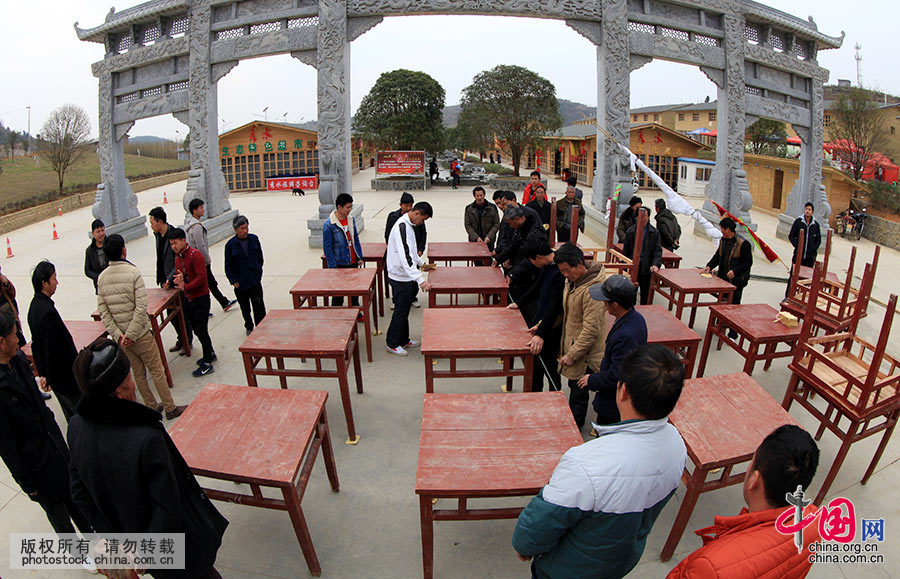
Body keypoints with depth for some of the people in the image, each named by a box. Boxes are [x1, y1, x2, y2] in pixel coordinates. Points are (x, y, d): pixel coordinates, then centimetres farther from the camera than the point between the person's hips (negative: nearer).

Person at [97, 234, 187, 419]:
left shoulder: (102, 277, 1)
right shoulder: (133, 272, -15)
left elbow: (103, 312, -1)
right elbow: (141, 308, -21)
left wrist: (118, 335, -4)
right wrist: (131, 334, -15)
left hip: (120, 336, 5)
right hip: (140, 334, -5)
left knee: (138, 373, 16)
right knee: (157, 370, 5)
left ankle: (152, 406, 28)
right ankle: (170, 408, 13)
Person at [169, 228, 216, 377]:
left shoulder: (195, 255, -17)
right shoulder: (177, 257, 11)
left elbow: (201, 277, -23)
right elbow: (179, 275, 16)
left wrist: (185, 286, -25)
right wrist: (178, 280, -7)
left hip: (201, 298, -9)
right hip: (188, 299, 9)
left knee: (201, 330, -5)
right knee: (196, 329, 17)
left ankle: (207, 364, 4)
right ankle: (211, 354, 35)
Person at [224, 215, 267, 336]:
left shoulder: (254, 239, -1)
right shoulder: (230, 245, -8)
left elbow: (260, 258, 12)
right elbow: (228, 266, -2)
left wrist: (258, 273, 10)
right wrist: (233, 280, -7)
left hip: (255, 281, 1)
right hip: (240, 283, -1)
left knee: (259, 307, -4)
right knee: (245, 309, 15)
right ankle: (249, 327, 33)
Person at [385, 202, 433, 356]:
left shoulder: (408, 225, 9)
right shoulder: (402, 227, -24)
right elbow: (405, 257, -32)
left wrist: (422, 263, 18)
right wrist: (420, 280, -36)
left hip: (406, 277, 10)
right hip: (400, 278, -10)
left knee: (404, 310, 19)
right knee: (400, 311, 3)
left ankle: (403, 340, 32)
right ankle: (392, 343, 18)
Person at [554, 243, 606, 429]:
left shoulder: (592, 290, -28)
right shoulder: (573, 281, 3)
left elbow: (591, 330, -26)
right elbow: (564, 311, 18)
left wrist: (572, 355, -21)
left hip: (585, 352, -8)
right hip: (573, 344, 9)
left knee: (578, 391, 7)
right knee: (576, 387, 21)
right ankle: (573, 421, 38)